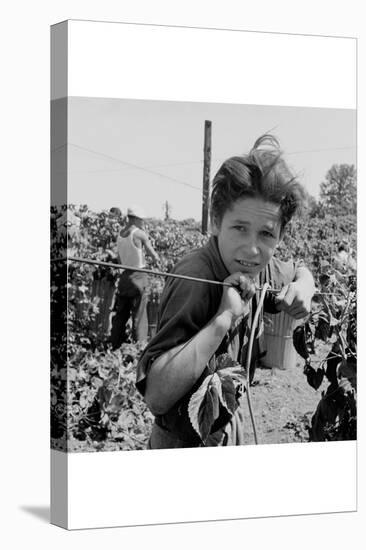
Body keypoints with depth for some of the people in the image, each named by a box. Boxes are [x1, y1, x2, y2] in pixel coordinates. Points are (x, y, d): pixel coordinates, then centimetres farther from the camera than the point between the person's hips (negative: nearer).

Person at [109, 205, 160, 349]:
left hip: (124, 275, 6)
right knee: (139, 315, -1)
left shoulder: (119, 235, 8)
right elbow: (154, 256, -6)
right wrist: (157, 260, 14)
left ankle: (115, 347, 13)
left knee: (120, 314, 12)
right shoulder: (140, 234, -12)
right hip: (138, 277, -6)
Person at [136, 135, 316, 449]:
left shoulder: (252, 270, -8)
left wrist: (302, 287, -8)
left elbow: (300, 271, 16)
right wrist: (224, 318, -41)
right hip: (186, 443, -7)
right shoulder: (196, 279, -30)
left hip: (229, 430, 8)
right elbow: (156, 395, -39)